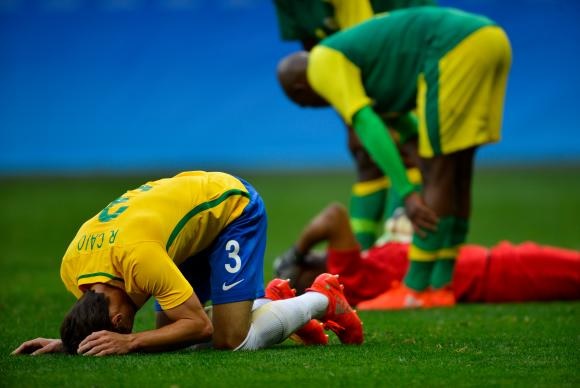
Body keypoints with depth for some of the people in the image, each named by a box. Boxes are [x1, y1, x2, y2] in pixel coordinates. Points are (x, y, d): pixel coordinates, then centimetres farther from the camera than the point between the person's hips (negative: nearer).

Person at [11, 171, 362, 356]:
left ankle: (322, 299, 8)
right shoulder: (71, 267, -18)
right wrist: (67, 341, -18)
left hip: (234, 204, -8)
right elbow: (93, 322, 2)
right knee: (168, 332, -1)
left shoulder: (139, 256, -40)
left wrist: (129, 342, -39)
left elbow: (200, 325, -31)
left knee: (232, 341, -17)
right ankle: (269, 304, 20)